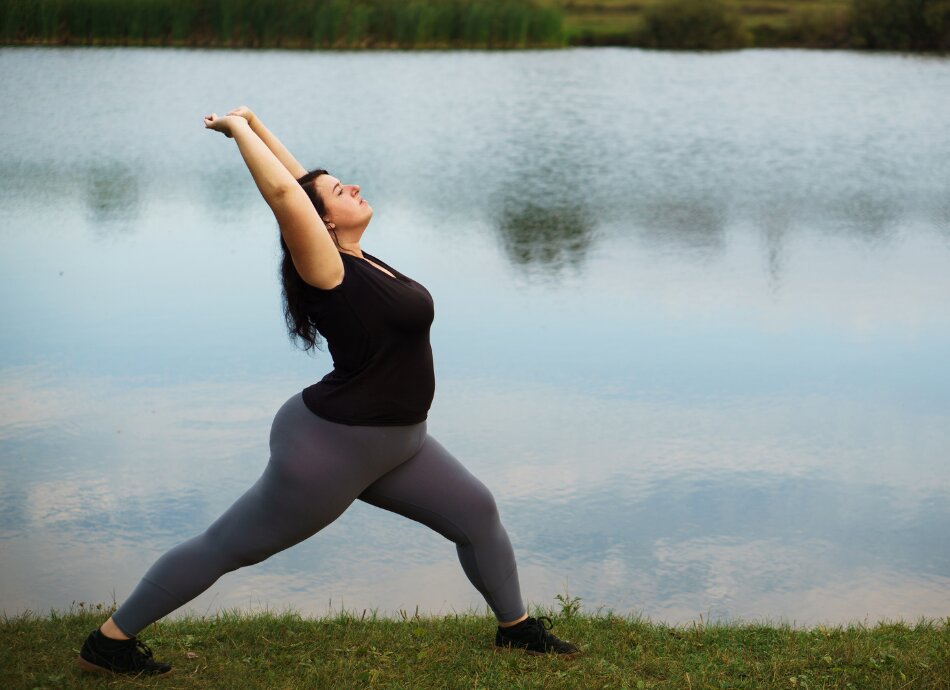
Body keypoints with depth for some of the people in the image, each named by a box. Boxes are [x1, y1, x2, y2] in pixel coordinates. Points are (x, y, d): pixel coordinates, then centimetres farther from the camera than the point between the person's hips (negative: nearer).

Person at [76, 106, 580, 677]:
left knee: (477, 513, 13)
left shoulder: (357, 260, 4)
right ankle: (109, 640, 16)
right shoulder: (328, 270, -19)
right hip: (330, 447, -9)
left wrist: (254, 124, 15)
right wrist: (241, 128, -17)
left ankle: (517, 627, 30)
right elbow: (283, 191, -30)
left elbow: (303, 179, 8)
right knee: (227, 546, 2)